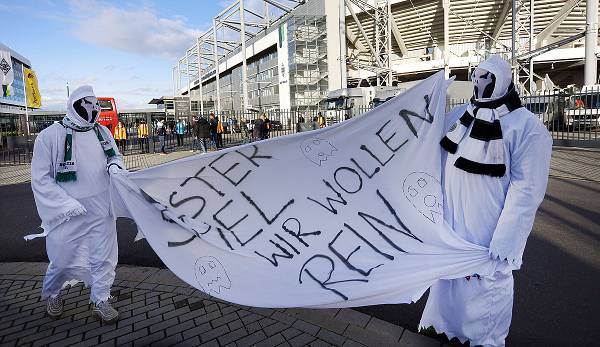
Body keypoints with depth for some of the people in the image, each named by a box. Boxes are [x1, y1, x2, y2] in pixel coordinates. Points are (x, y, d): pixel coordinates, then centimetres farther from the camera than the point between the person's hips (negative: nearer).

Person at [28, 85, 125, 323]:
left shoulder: (102, 132, 4)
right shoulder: (50, 136, -9)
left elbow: (116, 156, 17)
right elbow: (40, 178, -8)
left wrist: (114, 166, -7)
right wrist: (66, 203, -15)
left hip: (102, 211, 4)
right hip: (68, 214, -3)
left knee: (103, 259, 11)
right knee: (62, 260, 11)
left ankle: (100, 302, 30)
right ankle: (50, 294, 43)